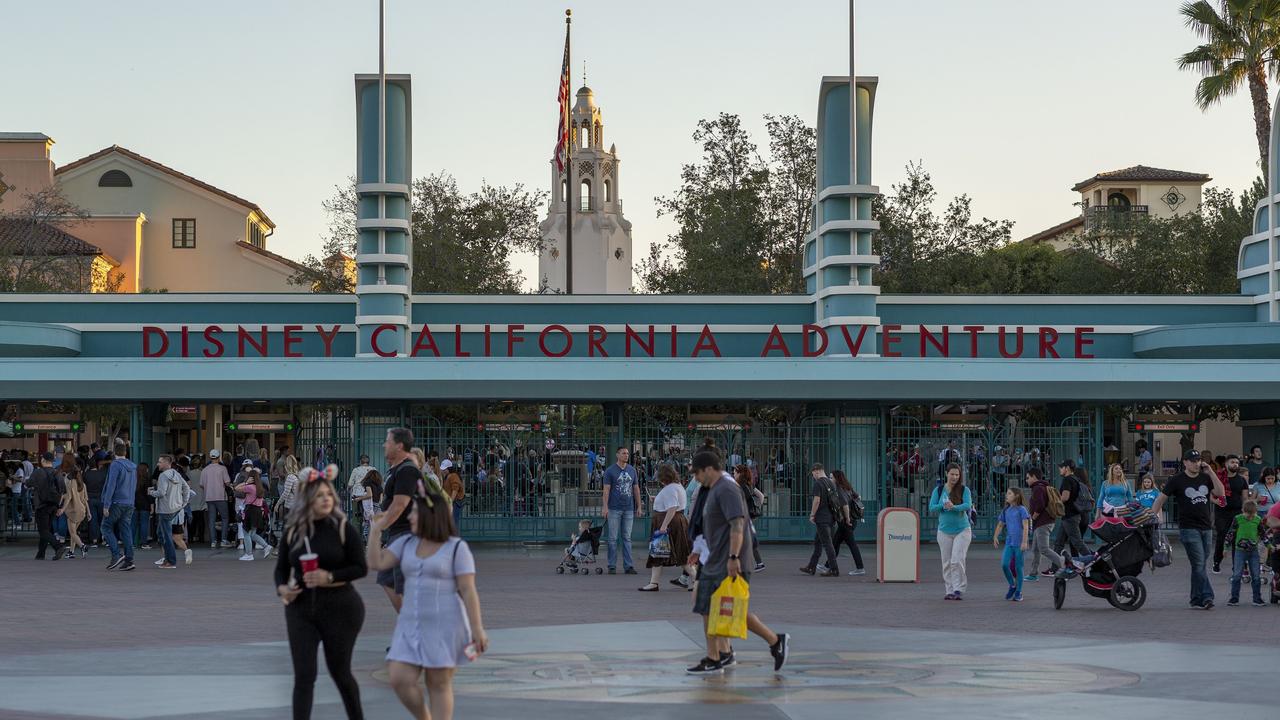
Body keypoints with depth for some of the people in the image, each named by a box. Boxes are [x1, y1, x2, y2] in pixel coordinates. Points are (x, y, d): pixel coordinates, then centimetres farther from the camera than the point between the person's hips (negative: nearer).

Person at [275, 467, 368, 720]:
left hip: (339, 608, -2)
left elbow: (361, 567, -7)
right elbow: (281, 568, 9)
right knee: (303, 676, -3)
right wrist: (282, 588, -12)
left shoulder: (343, 528, -6)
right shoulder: (293, 531, 2)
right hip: (301, 609, 2)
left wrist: (330, 577, -19)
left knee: (339, 671, 11)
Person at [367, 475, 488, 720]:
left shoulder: (456, 548, -5)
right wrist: (377, 529, 0)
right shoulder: (406, 543, 10)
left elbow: (468, 592, -8)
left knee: (439, 684, 0)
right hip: (411, 625, 5)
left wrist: (478, 629, -12)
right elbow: (376, 562, 4)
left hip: (445, 626, -5)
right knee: (400, 680, -3)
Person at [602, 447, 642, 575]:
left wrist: (639, 507, 10)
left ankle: (628, 566, 6)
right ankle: (612, 566, 4)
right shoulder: (610, 471, -2)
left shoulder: (632, 470, 11)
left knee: (627, 538, 5)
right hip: (614, 509, -4)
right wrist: (605, 507, -12)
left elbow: (636, 489, 14)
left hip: (629, 509, 4)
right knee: (613, 538, -1)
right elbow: (606, 490, -5)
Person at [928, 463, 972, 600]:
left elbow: (968, 505, -17)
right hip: (944, 531, 3)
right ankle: (950, 590, 10)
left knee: (957, 561, -11)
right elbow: (931, 507, 0)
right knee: (947, 563, 3)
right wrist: (943, 506, -19)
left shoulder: (964, 490, -2)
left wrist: (954, 507, -33)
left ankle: (959, 590, -6)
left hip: (962, 530, -3)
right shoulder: (938, 490, 4)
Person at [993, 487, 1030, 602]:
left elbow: (1025, 526, -11)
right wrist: (995, 537, 12)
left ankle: (1018, 592, 10)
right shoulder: (1006, 510, 11)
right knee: (1004, 564, -11)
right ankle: (1012, 585, 10)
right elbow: (1000, 525, 21)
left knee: (1018, 567, 0)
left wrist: (1024, 542, -18)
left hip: (1019, 543, -5)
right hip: (1009, 542, 5)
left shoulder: (1021, 509, -6)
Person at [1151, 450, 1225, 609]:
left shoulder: (1206, 478, 11)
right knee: (1199, 565, -12)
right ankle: (1206, 597, -14)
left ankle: (1197, 599, 14)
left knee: (1199, 566, 7)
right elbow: (1160, 500, 2)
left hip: (1206, 528, 4)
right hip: (1188, 528, -4)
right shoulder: (1177, 480, -1)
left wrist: (1210, 472, -6)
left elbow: (1221, 493, -2)